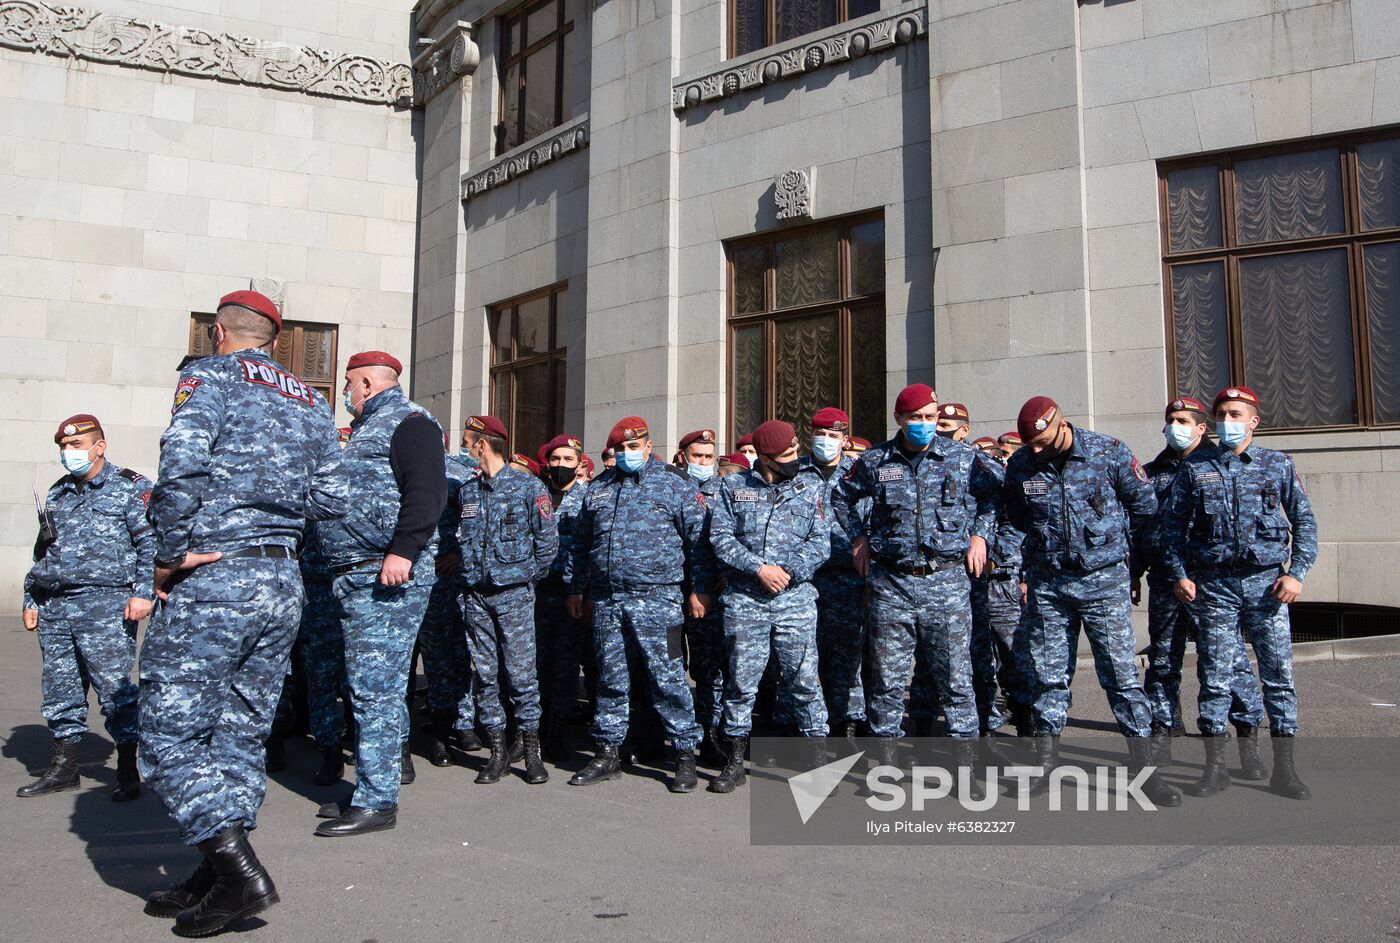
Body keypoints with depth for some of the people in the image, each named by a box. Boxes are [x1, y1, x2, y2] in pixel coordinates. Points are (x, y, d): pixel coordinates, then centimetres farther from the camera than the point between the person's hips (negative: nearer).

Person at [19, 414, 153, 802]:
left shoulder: (130, 487, 1)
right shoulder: (57, 493, 21)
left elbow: (151, 543, -6)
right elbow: (41, 551, 26)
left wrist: (143, 592, -15)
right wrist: (31, 600, 19)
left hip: (105, 608, -7)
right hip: (54, 610, 7)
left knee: (114, 688, -7)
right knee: (60, 690, 10)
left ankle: (128, 770, 2)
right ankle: (64, 766, 22)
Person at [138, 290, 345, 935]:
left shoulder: (210, 375, -2)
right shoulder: (311, 402, 16)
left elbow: (182, 463, -19)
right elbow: (330, 502, 13)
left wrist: (170, 553, -11)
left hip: (214, 579, -7)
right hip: (284, 584, 7)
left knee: (169, 733, 0)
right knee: (239, 733, 13)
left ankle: (239, 870, -9)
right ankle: (216, 878, 19)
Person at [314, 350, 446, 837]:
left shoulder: (409, 423, -7)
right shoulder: (367, 429, 26)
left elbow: (427, 492, -21)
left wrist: (402, 550, -30)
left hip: (389, 578, -10)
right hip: (354, 577, 11)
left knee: (374, 687, -9)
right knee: (377, 685, 17)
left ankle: (377, 801, -4)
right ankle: (393, 762, 29)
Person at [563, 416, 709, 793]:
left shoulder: (674, 484, 3)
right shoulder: (598, 488, 17)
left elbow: (698, 539, 1)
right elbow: (581, 543, 24)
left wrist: (700, 588, -3)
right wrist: (575, 587, 22)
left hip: (656, 598, -4)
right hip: (605, 599, 5)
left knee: (667, 677, -4)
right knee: (610, 678, 10)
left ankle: (685, 753, 6)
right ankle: (609, 752, 21)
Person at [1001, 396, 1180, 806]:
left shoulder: (1110, 453, -7)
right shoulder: (1020, 465, 0)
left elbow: (1145, 507, 5)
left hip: (1104, 580, -2)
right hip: (1047, 583, 3)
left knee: (1121, 671, -3)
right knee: (1047, 674, 7)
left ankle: (1143, 766, 5)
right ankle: (1045, 764, 16)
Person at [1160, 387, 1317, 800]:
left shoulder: (1278, 466, 7)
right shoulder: (1194, 468, 6)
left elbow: (1304, 522, 8)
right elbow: (1172, 524, 9)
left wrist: (1296, 572, -3)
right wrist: (1179, 574, 0)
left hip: (1266, 583, 0)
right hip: (1213, 585, 0)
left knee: (1279, 675, 1)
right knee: (1215, 677, 2)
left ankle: (1284, 769, 11)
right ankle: (1215, 767, 10)